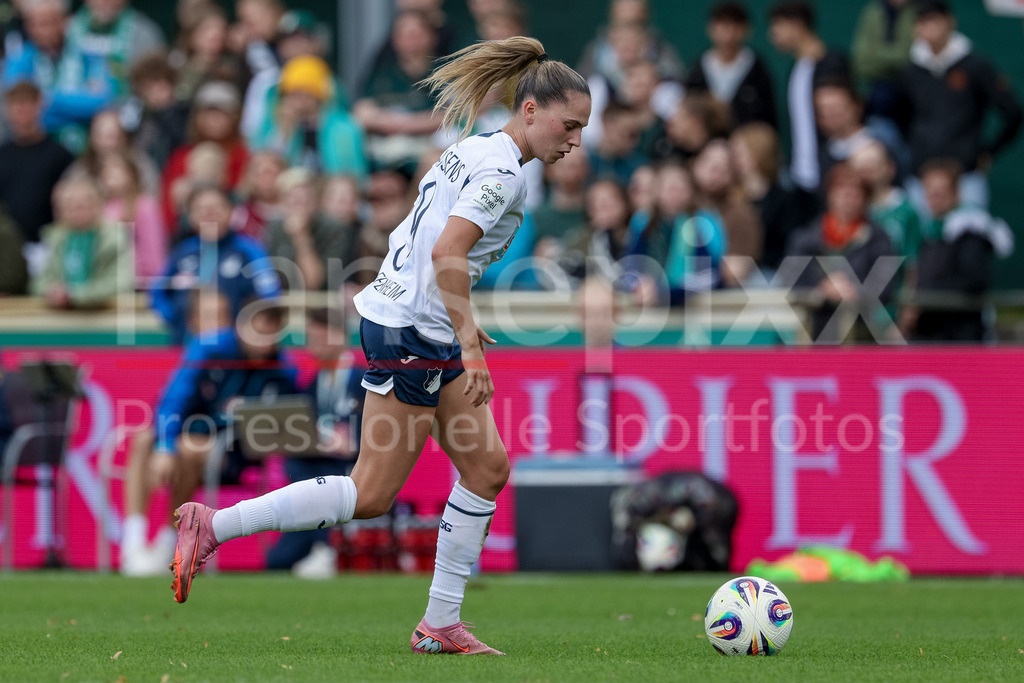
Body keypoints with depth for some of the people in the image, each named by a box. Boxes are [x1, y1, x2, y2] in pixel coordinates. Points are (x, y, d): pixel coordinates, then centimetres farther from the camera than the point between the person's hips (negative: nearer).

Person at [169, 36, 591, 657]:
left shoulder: (471, 152, 14)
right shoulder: (502, 169, -15)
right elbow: (447, 254, -25)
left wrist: (460, 324, 24)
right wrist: (469, 343, -24)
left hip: (428, 331, 10)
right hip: (410, 332, -10)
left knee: (488, 468, 9)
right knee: (371, 495, -4)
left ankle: (440, 625, 12)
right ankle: (213, 526, -1)